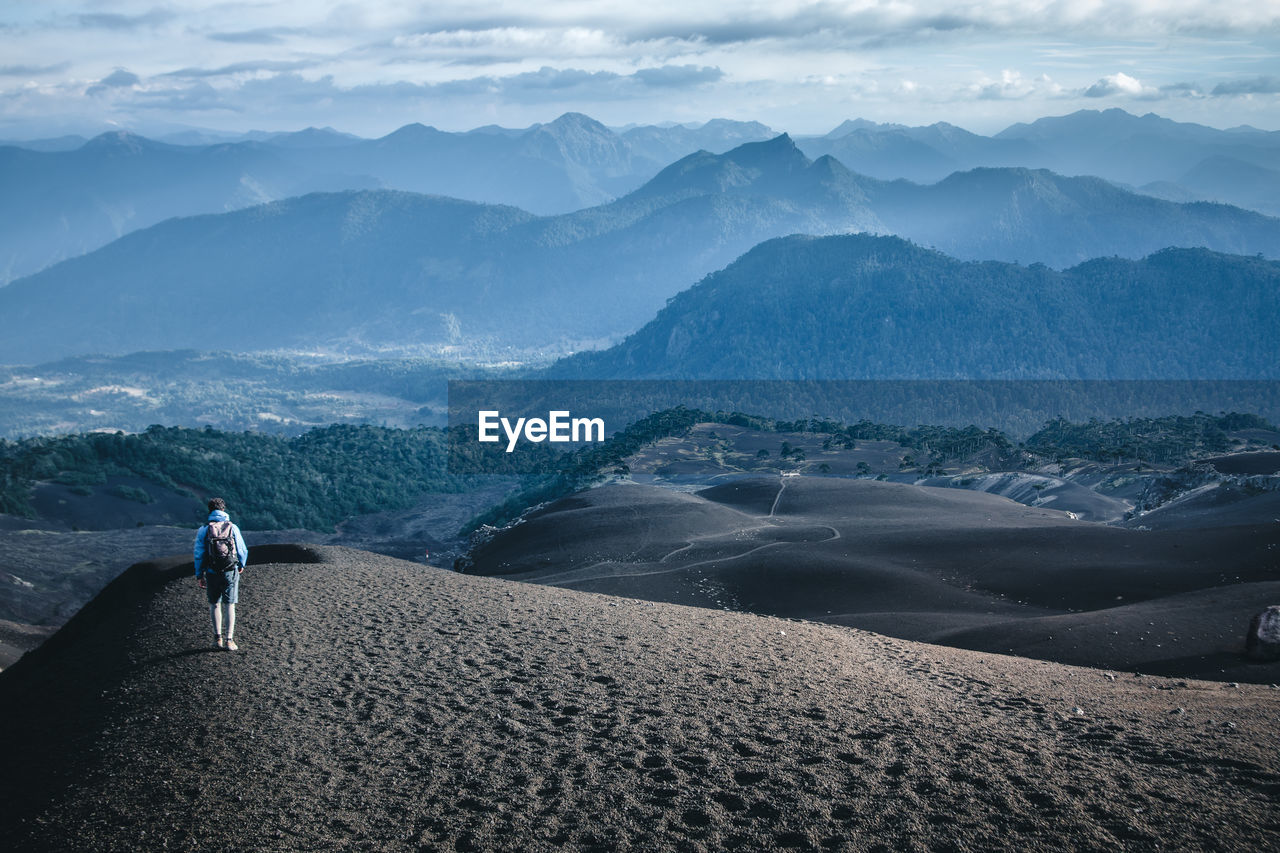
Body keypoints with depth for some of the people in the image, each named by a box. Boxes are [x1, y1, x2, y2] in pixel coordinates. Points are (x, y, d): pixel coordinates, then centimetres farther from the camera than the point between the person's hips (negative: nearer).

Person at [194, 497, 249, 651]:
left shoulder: (203, 530, -2)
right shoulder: (232, 528, -2)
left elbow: (199, 555, -2)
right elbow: (242, 550, 0)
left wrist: (199, 575, 6)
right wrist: (241, 565, 20)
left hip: (212, 573, 0)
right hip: (231, 571, 0)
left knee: (214, 604, 16)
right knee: (230, 605, 5)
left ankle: (218, 637, 17)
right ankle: (229, 640, 0)